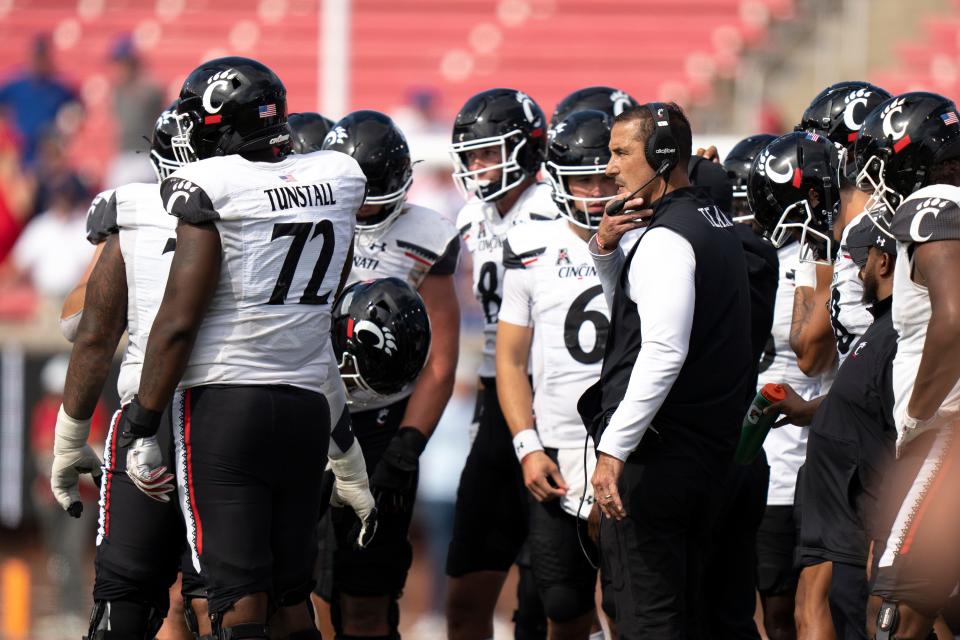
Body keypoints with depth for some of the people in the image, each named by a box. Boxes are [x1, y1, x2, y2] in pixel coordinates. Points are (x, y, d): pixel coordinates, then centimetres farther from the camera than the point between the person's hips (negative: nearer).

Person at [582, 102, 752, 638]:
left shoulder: (668, 238, -16)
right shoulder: (718, 225, 16)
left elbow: (664, 353, -26)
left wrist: (613, 449, -27)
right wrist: (606, 250, 11)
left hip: (657, 453, -10)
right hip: (710, 447, 10)